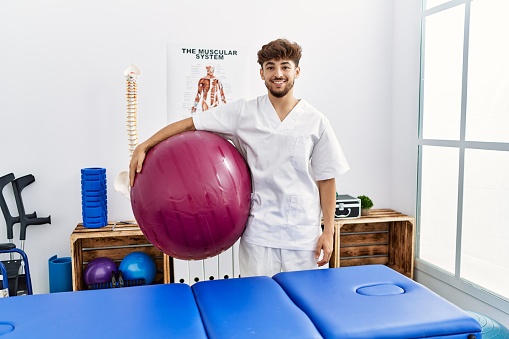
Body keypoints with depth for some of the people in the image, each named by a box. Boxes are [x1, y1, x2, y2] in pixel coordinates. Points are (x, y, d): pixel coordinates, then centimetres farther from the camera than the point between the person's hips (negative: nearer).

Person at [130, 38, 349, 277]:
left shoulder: (316, 122, 1)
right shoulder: (243, 113, 0)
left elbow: (326, 178, 3)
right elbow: (190, 124, 1)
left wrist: (328, 231, 0)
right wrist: (144, 147, -6)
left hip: (303, 233, 1)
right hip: (258, 232, 0)